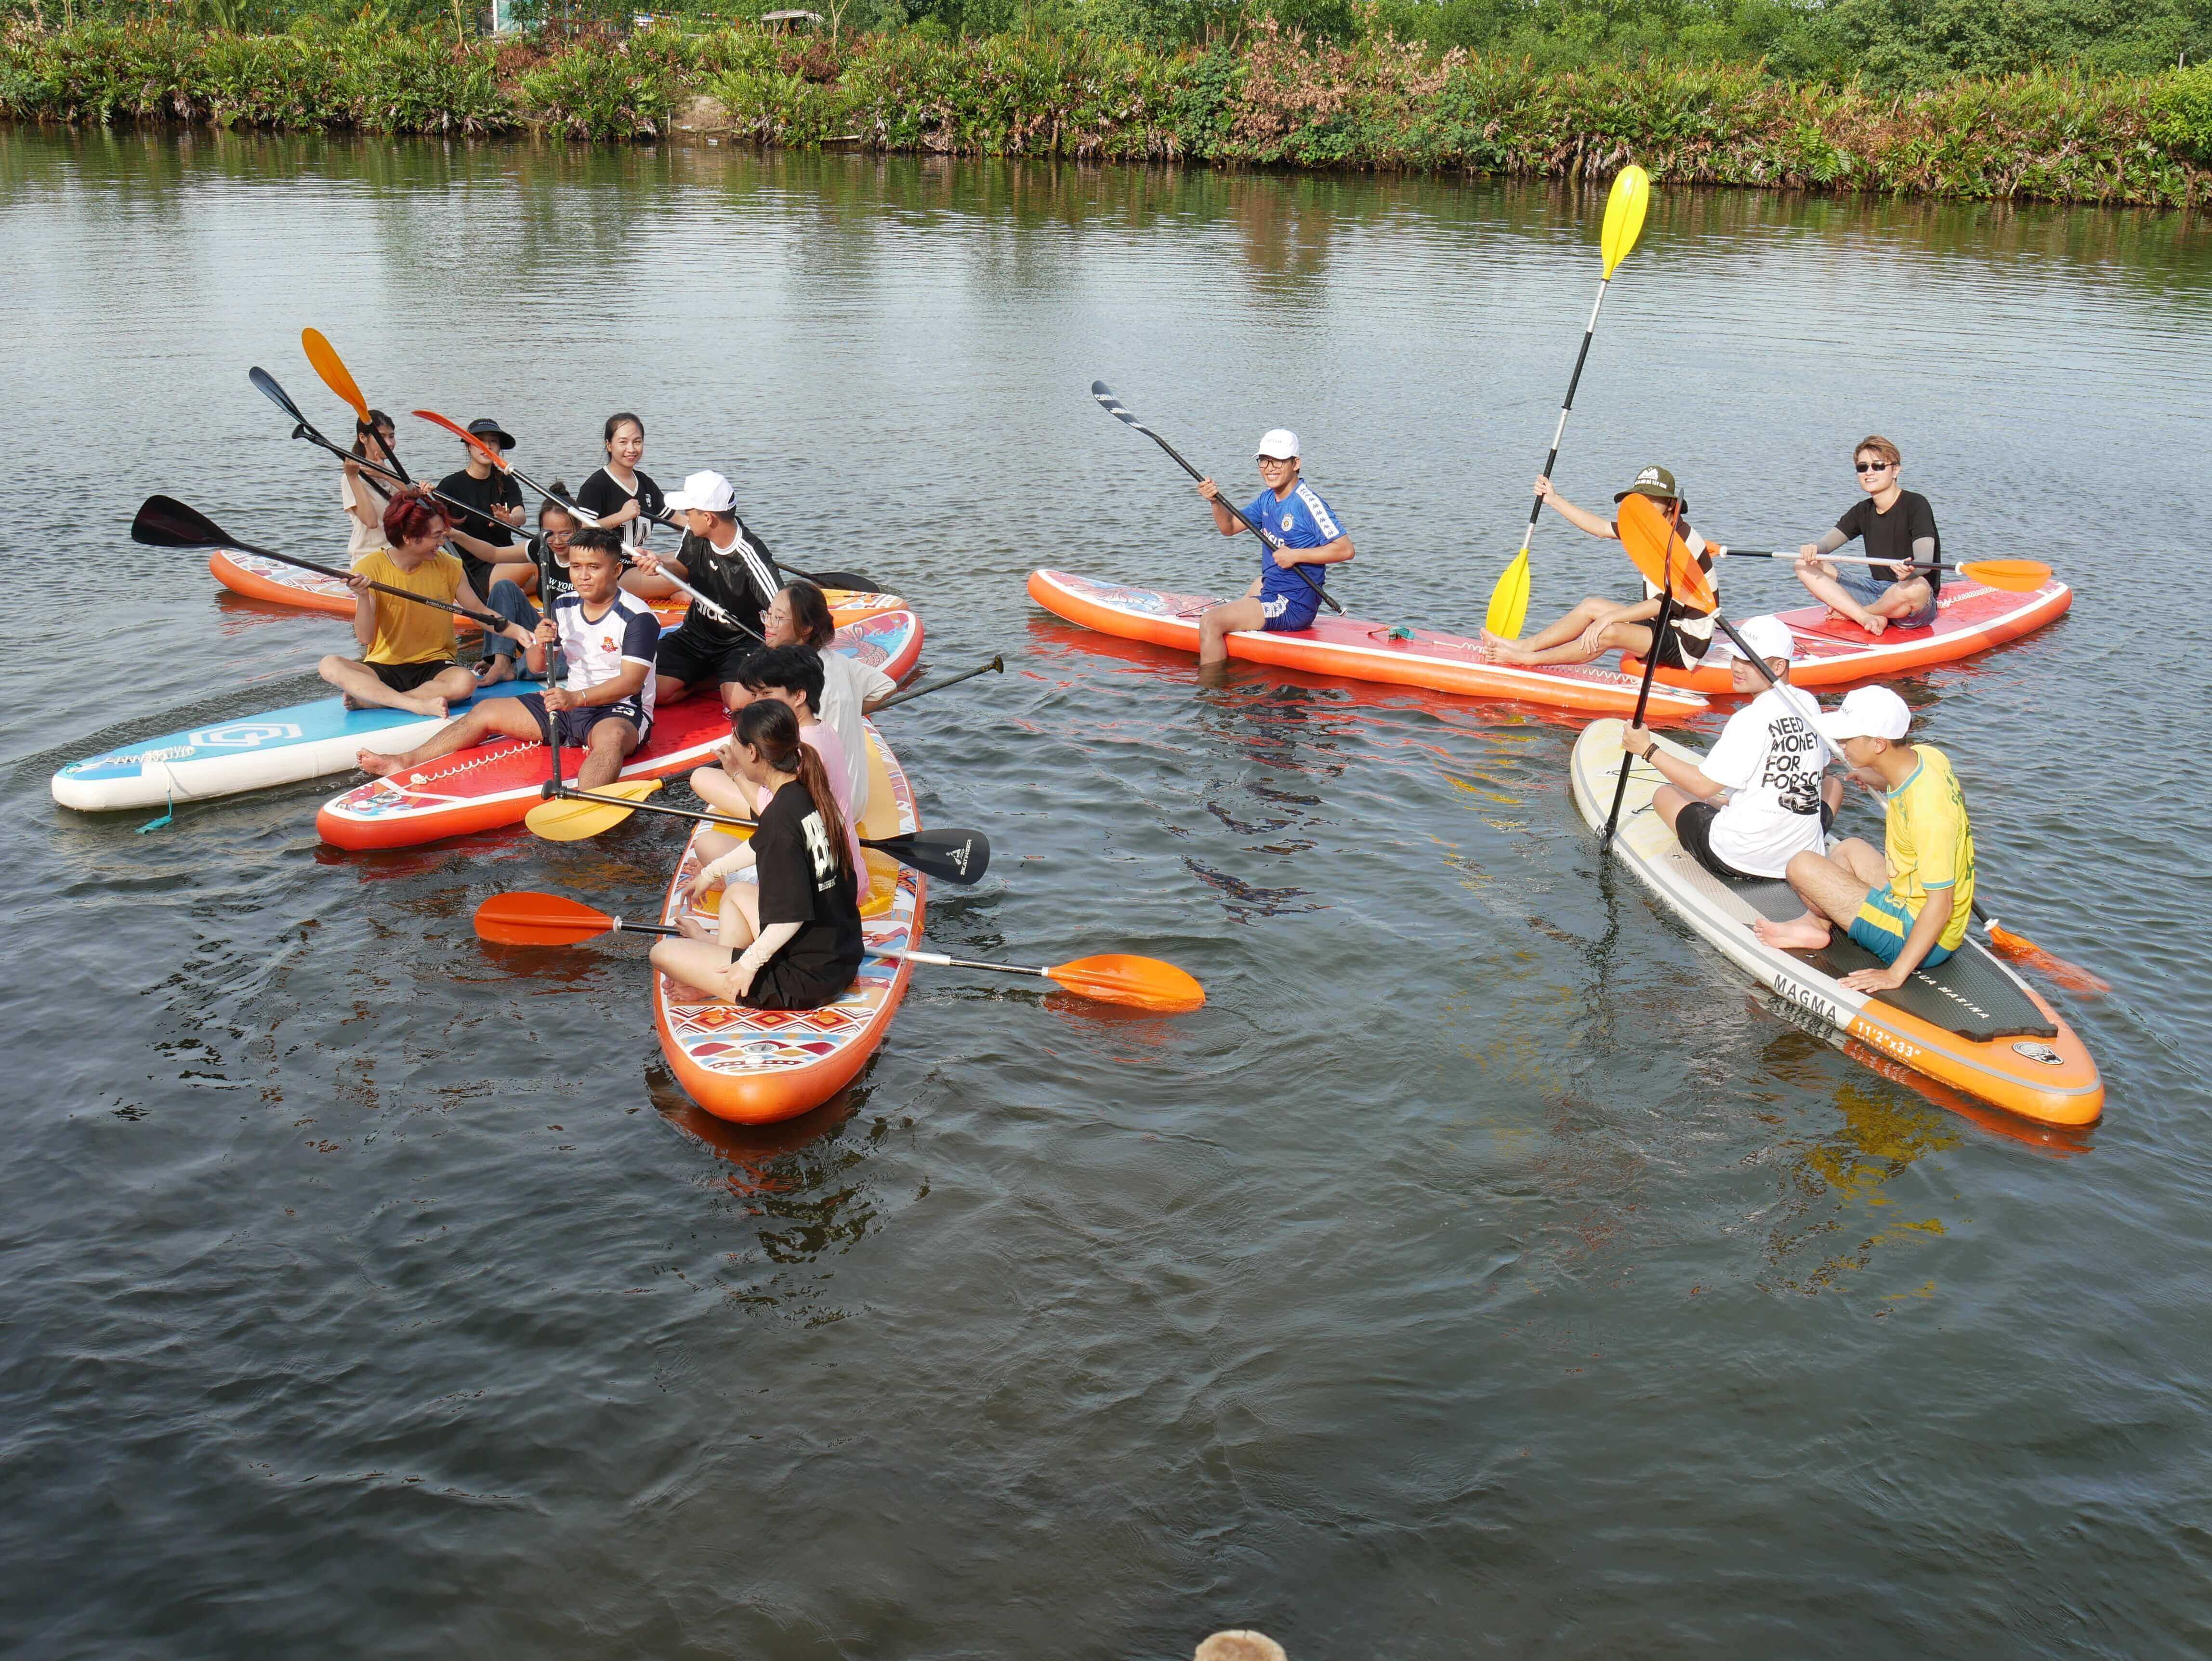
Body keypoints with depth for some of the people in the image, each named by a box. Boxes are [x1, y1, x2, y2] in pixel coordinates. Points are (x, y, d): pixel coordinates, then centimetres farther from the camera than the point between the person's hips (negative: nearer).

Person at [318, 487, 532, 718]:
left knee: (465, 682, -34)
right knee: (329, 665, -28)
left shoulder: (447, 566, -2)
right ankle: (417, 704, -37)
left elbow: (479, 611, 6)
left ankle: (370, 699, -23)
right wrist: (363, 596, -30)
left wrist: (515, 630, -11)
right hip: (384, 667, -1)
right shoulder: (371, 568, -8)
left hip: (433, 666, 1)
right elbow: (365, 637, -13)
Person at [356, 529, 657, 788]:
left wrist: (577, 698, -36)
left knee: (612, 737, -42)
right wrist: (539, 646, -14)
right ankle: (404, 763, 5)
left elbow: (631, 681, -24)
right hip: (569, 702, 8)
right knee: (487, 711, 4)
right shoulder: (563, 607, 6)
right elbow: (536, 669, 10)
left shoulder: (638, 617, -15)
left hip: (620, 710, -8)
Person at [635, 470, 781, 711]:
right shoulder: (693, 536, -7)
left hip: (741, 643, -6)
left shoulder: (750, 557, -26)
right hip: (696, 635, 6)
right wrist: (660, 564, -8)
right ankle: (713, 678, 7)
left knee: (739, 703, -32)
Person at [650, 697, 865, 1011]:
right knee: (736, 892, 32)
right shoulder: (807, 794, 2)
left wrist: (750, 963, -15)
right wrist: (712, 872, 38)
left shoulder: (781, 817, -25)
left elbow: (793, 917, -27)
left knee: (663, 953, -3)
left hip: (805, 983, -9)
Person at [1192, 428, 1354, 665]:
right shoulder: (1267, 499, 7)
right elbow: (1229, 528, 13)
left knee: (1210, 622, -20)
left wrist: (1295, 555, -25)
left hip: (1293, 607, -11)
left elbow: (1346, 549, -24)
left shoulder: (1307, 501, -20)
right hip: (1272, 588, 11)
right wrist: (1216, 501, -6)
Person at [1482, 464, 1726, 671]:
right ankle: (1526, 646, 4)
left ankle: (1530, 659, -17)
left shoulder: (1684, 543, -22)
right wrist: (1554, 500, 13)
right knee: (1592, 606, 6)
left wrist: (1610, 617, -28)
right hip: (1663, 625, 10)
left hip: (1687, 641, -10)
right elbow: (1598, 527, 14)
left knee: (1609, 633, -27)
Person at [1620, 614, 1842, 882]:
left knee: (1665, 794, 17)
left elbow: (1703, 786, -18)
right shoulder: (1809, 705, 1)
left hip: (1735, 861, -6)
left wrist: (1648, 750, -10)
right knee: (1834, 785, 36)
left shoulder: (1752, 719, -21)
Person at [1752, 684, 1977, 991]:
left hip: (1920, 940, -10)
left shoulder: (1928, 808, -31)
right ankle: (1814, 924, 12)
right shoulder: (1925, 755, -5)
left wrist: (1895, 975, -29)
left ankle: (1817, 923, 16)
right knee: (1849, 849, 29)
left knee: (1803, 866, -13)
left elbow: (1941, 904, -30)